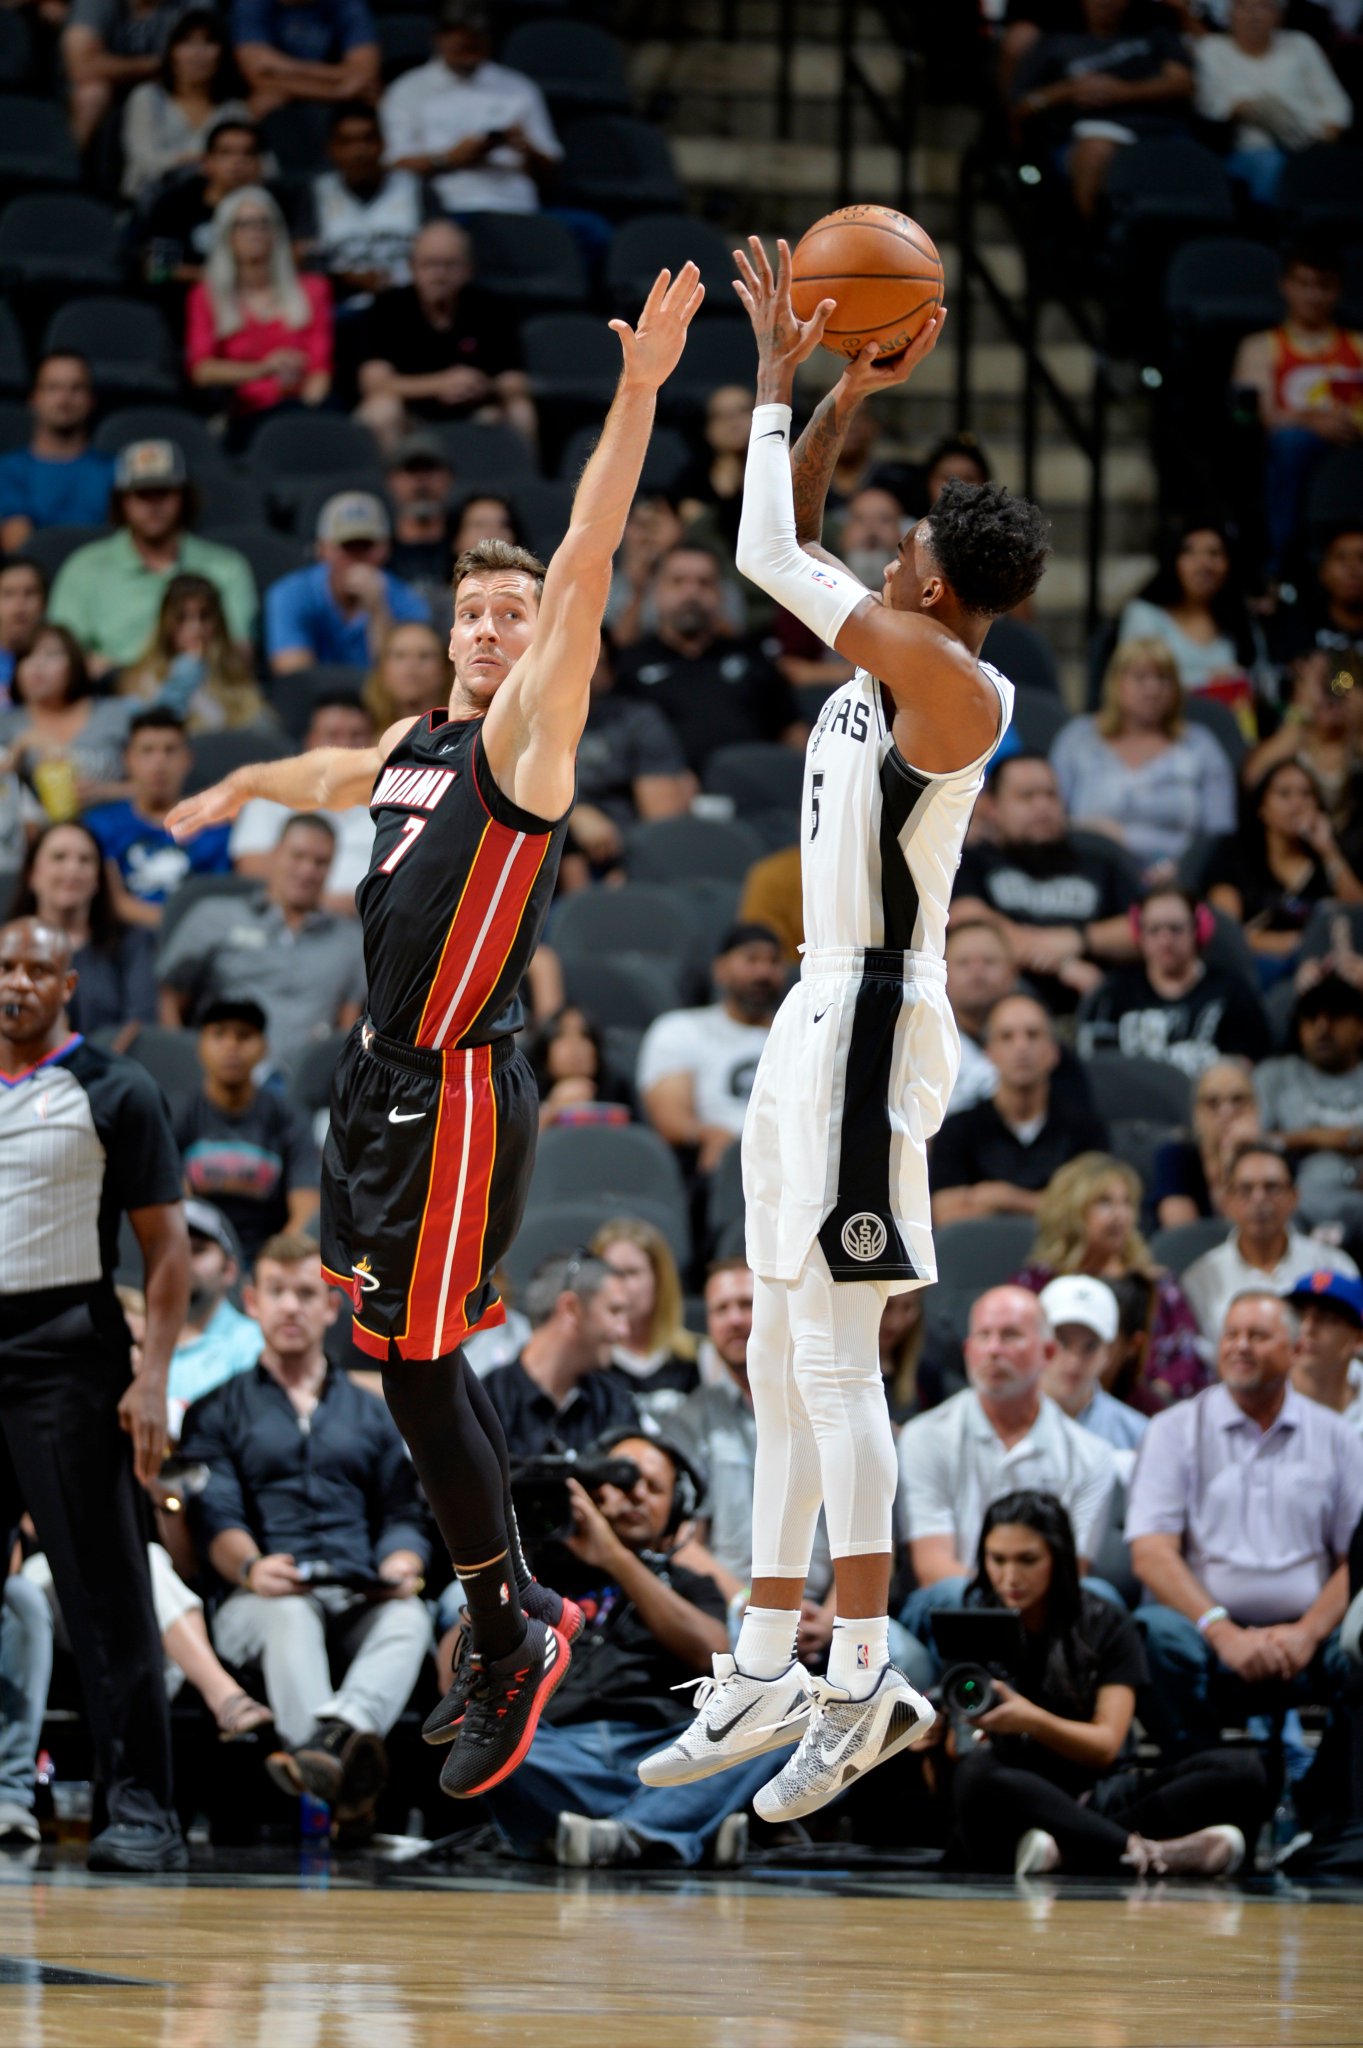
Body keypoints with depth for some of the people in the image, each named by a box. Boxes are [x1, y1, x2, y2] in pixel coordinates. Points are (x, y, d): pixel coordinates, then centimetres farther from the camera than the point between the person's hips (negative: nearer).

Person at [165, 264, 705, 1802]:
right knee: (424, 1358, 11)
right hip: (385, 1082, 8)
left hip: (458, 1090, -8)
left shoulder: (529, 732, -5)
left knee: (417, 1364, -11)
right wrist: (236, 790, 58)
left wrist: (636, 398, -26)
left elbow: (585, 568, -18)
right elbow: (331, 775, 40)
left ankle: (508, 1631, -4)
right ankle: (511, 1614, 19)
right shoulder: (413, 741, 17)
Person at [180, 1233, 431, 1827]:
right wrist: (251, 1568, -19)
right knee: (290, 1614, -40)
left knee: (409, 1618, -34)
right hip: (259, 1601, -2)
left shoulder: (371, 1413, 31)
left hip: (361, 1599, 2)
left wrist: (401, 1567, -5)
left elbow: (403, 1515, 20)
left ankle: (344, 1727, -66)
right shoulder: (218, 1410, 21)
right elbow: (215, 1515, 4)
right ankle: (340, 1767, -69)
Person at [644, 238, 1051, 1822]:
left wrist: (780, 387, -5)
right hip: (821, 1015, 10)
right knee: (782, 1357, 11)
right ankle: (767, 1665, 14)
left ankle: (866, 1672, -16)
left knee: (832, 1346, -14)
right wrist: (841, 399, 16)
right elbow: (787, 556, 25)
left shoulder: (950, 681, -14)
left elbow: (770, 557, -16)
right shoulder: (881, 662, 12)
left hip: (872, 1020, -10)